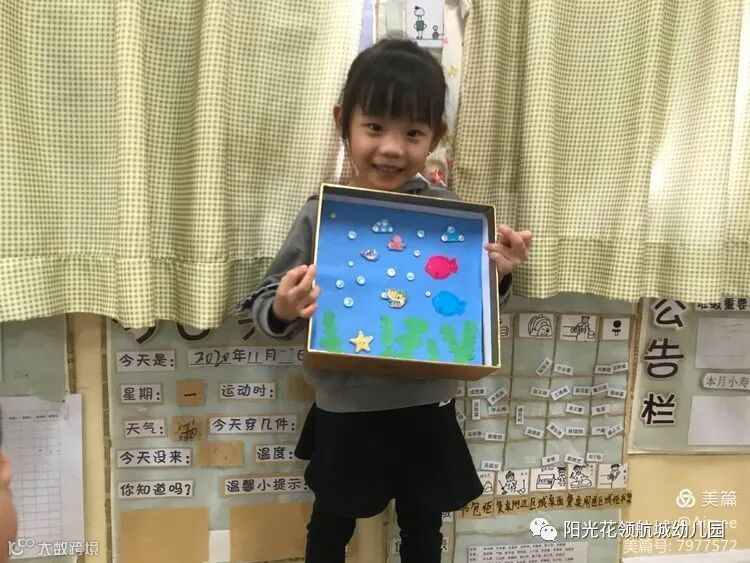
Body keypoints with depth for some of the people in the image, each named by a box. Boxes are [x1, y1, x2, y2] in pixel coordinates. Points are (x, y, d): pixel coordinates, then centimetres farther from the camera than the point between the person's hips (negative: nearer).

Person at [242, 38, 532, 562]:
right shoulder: (321, 214, -12)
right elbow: (265, 302, -7)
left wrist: (500, 274, -14)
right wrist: (282, 310, -28)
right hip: (346, 412, -1)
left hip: (426, 410, 2)